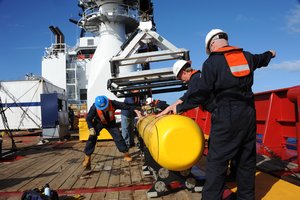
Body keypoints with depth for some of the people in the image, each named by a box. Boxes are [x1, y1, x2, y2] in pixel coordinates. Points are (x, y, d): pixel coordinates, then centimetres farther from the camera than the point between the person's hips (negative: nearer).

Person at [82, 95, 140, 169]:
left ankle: (126, 154, 6)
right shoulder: (94, 107, -34)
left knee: (118, 137, -7)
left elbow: (125, 106, -28)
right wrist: (91, 128, -37)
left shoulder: (113, 103, -34)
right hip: (98, 123, 0)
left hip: (111, 122, 1)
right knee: (92, 137, -14)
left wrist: (135, 110, -32)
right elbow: (88, 118, -23)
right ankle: (87, 158, -3)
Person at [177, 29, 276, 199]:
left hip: (226, 116, -6)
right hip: (248, 113, 7)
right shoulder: (247, 56, 14)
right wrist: (270, 54, 60)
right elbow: (261, 59, 37)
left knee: (217, 161, -4)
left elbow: (202, 94, -10)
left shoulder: (211, 62, -5)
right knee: (246, 159, 15)